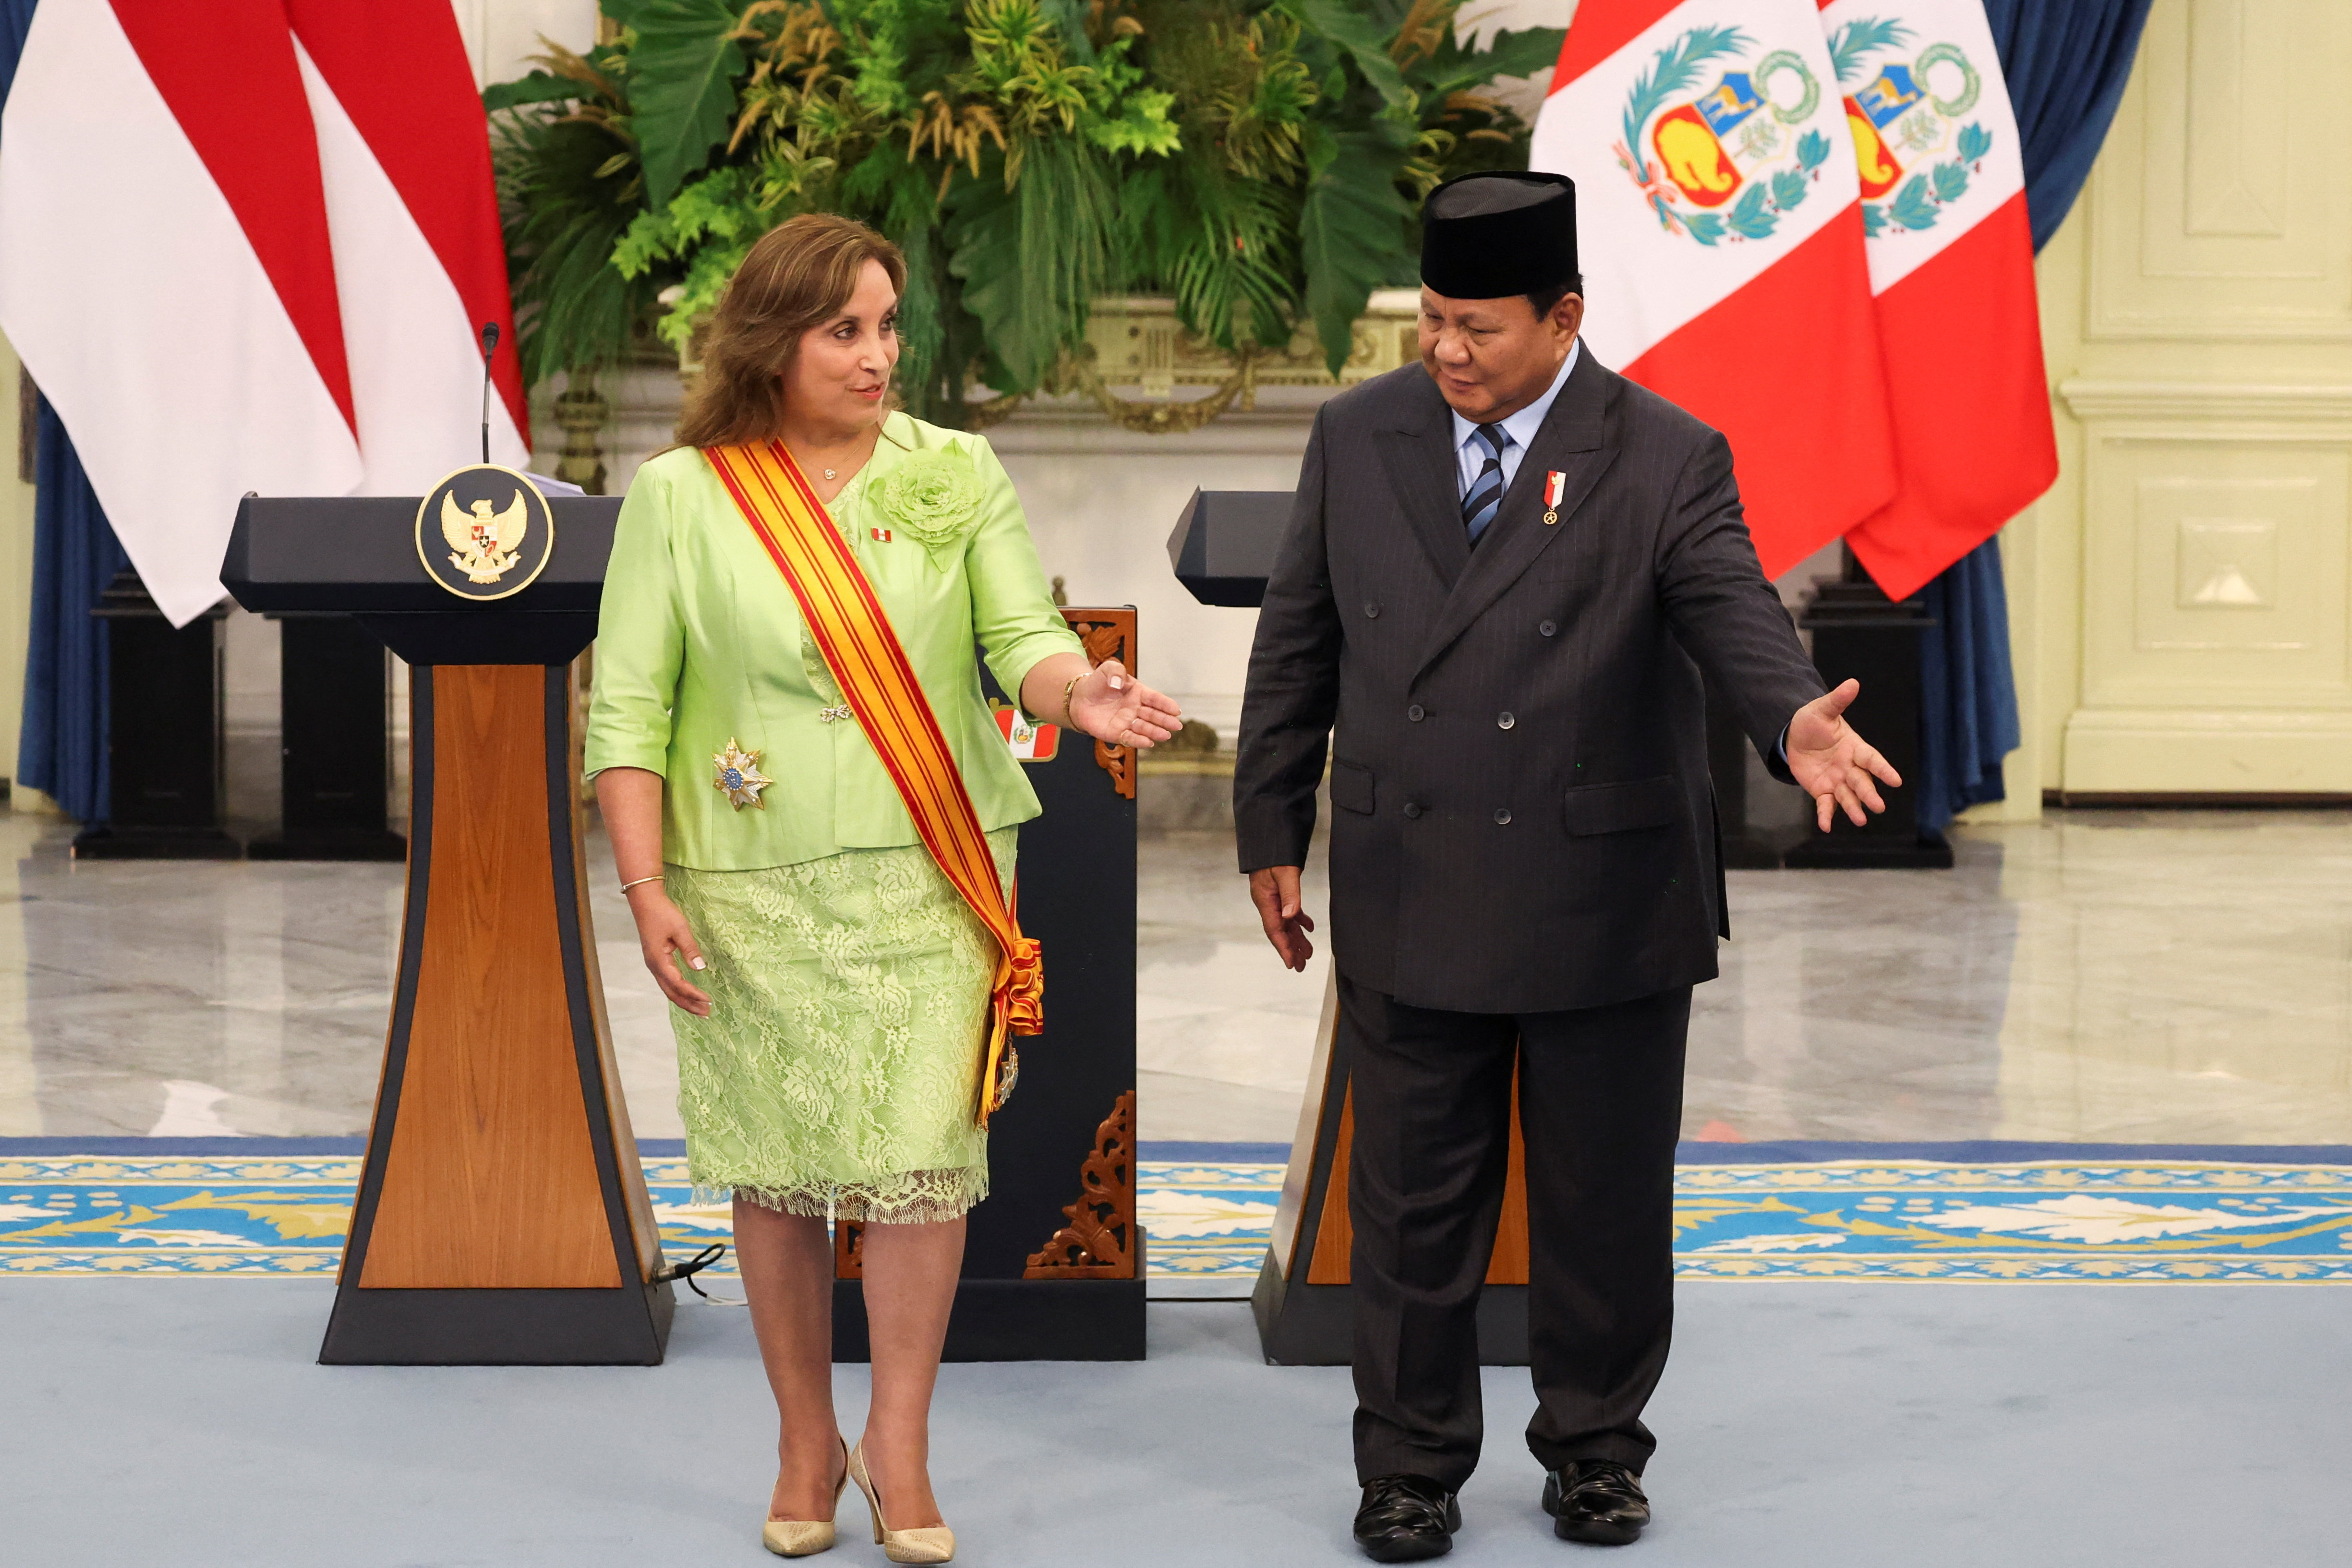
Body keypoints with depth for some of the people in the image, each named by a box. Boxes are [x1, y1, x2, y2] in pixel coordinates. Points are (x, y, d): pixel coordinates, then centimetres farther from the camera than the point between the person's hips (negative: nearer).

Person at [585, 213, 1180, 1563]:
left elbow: (1023, 636, -5)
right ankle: (807, 1447, 23)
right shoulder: (680, 496, 0)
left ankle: (900, 1450, 8)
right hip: (751, 890, 0)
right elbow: (628, 709, 0)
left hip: (926, 877, 0)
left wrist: (1082, 694, -27)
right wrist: (646, 890, -6)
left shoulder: (957, 474, 4)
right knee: (775, 1164, 6)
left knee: (918, 1153, -6)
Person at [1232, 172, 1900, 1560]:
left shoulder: (1665, 459, -6)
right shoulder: (1358, 440, 4)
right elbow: (1299, 647, 9)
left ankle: (1596, 1449, 28)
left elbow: (1733, 610, -19)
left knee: (1605, 1198, 10)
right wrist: (1273, 830, 9)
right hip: (1409, 898, 2)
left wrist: (1794, 718, -40)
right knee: (1414, 1199, 8)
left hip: (1604, 900, -2)